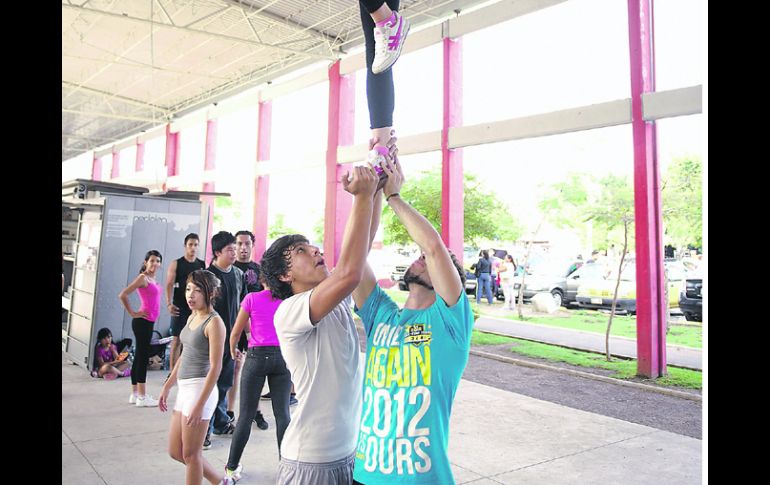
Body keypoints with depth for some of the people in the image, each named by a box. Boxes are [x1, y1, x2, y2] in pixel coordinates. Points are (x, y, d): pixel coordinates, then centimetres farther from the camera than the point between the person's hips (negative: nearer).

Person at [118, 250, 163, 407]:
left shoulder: (153, 279, 13)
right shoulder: (143, 277, -12)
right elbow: (122, 295, -18)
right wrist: (132, 313, -13)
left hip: (149, 322, 9)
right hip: (143, 322, -9)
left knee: (140, 356, 13)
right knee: (143, 357, -5)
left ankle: (135, 394, 21)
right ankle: (142, 397, 0)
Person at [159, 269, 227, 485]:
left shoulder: (214, 322, -15)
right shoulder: (192, 317, 11)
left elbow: (215, 367, -18)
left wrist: (199, 405, -21)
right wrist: (167, 386, 20)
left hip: (200, 389, -9)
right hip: (184, 388, 9)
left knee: (190, 454, 3)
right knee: (175, 451, 16)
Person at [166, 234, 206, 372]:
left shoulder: (203, 265, 10)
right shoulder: (176, 264, 2)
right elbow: (169, 284, -4)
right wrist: (169, 303, -16)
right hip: (180, 308, -2)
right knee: (177, 340, -1)